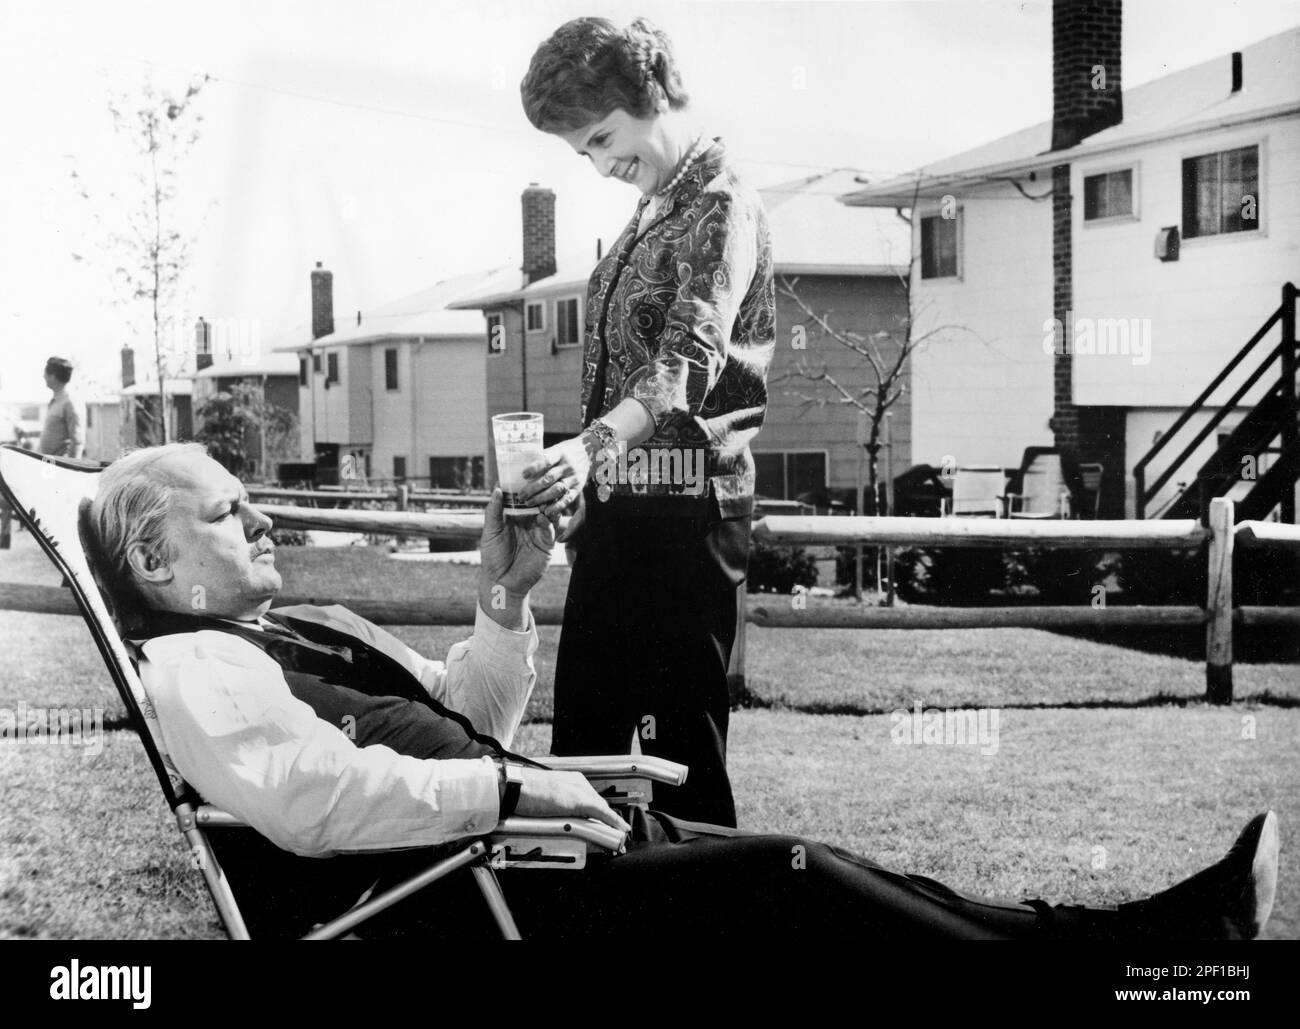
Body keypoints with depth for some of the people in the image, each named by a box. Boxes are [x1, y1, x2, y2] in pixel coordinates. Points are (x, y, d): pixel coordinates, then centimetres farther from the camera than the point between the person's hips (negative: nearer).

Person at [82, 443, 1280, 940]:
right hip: (447, 894, -9)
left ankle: (1130, 930, -2)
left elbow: (468, 725, 24)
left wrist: (504, 598, 10)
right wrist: (511, 785, -20)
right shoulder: (193, 664, -7)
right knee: (786, 878, -16)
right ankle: (1158, 942, -10)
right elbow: (312, 798, -23)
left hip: (509, 839, 9)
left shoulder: (299, 630, 23)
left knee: (795, 867, -2)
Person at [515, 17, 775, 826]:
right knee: (582, 735, 12)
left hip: (684, 512, -9)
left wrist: (592, 446, -42)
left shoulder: (724, 210, -11)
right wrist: (586, 486, 24)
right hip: (619, 508, 9)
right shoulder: (650, 216, 18)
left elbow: (690, 363, -27)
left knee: (685, 743, -5)